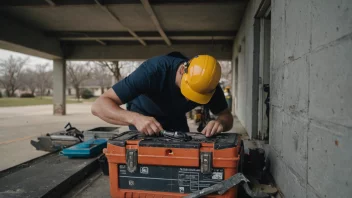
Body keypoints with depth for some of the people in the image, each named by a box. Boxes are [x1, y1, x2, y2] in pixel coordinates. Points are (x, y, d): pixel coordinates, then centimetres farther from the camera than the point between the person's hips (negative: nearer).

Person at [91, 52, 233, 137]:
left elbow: (227, 116, -15)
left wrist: (221, 122, -40)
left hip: (176, 121, 3)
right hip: (143, 118, -3)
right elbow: (98, 106, -41)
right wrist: (135, 118, -60)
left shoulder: (209, 85, -27)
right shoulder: (154, 70, -40)